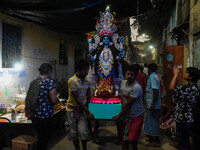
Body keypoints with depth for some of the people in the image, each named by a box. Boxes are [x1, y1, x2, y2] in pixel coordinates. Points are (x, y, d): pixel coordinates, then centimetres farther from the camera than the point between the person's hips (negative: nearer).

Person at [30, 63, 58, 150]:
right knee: (44, 140, 8)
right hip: (45, 116, -7)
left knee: (40, 137, 24)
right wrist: (57, 99, 1)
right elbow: (54, 100, -20)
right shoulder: (49, 82, -15)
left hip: (33, 116, 7)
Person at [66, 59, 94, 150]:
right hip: (72, 109, -3)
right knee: (73, 133, 6)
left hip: (82, 109, 3)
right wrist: (88, 112, -18)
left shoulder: (87, 80, 0)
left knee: (83, 132, -7)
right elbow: (77, 99, -20)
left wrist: (87, 107, 2)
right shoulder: (72, 81, -18)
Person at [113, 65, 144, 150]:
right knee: (124, 137, 14)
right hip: (126, 115, 7)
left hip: (136, 116, -7)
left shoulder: (136, 87, -23)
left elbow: (128, 104, -19)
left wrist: (119, 115, -12)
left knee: (132, 139, -5)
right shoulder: (123, 83, 2)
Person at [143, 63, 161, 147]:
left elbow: (156, 91, -25)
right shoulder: (155, 76, 14)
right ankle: (152, 138, 30)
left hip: (153, 105, -10)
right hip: (152, 104, 10)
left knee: (153, 122, 0)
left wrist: (152, 105, -24)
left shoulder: (152, 77, -17)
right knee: (152, 121, 18)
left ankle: (156, 141, 11)